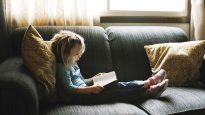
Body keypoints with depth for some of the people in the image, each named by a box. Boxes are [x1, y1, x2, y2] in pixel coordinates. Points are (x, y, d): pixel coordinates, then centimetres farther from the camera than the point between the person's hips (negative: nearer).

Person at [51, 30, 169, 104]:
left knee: (117, 86, -7)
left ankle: (149, 91, -12)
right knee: (115, 87, -17)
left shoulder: (72, 64, 18)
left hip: (83, 92, 9)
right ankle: (148, 82, -10)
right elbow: (70, 89, -21)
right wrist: (91, 89, -25)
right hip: (78, 97, -9)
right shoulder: (62, 67, -12)